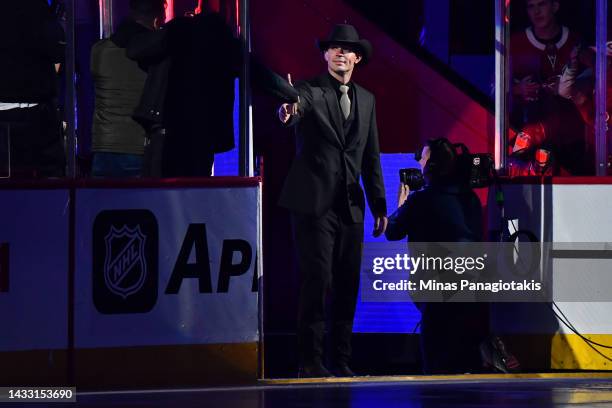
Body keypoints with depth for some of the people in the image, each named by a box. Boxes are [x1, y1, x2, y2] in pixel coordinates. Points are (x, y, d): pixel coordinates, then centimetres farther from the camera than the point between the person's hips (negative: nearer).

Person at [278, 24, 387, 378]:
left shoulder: (366, 100, 14)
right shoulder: (309, 91, -2)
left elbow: (371, 158, 17)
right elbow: (295, 111, -25)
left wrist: (379, 205, 13)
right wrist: (288, 114, -50)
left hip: (351, 205, 5)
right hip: (315, 202, -5)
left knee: (348, 285, 5)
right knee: (317, 282, -8)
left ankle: (342, 361, 11)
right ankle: (311, 361, -4)